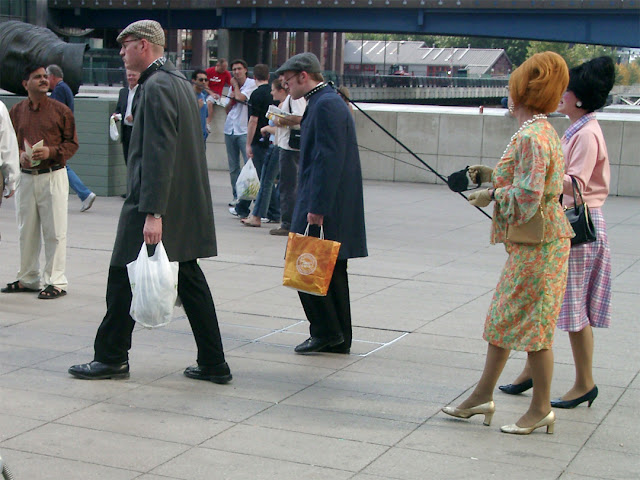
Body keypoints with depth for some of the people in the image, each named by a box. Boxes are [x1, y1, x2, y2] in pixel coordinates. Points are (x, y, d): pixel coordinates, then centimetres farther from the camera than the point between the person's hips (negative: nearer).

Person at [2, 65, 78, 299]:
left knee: (54, 231, -2)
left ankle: (56, 282, 5)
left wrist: (51, 152, -15)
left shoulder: (61, 110, 0)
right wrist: (19, 155, -8)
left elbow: (72, 143, 0)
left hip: (53, 176, -3)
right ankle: (28, 279, 24)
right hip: (25, 177, 3)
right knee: (26, 231, 11)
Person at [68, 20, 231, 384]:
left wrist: (152, 213, -26)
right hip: (186, 207, 9)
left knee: (124, 276, 4)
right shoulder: (180, 82, 14)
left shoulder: (156, 87, -16)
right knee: (189, 280, 11)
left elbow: (158, 154, -23)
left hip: (158, 205, -9)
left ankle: (112, 357, 15)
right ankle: (213, 363, 13)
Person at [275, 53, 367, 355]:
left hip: (323, 208, -10)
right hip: (331, 208, 10)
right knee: (330, 271, 12)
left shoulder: (325, 105, -14)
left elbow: (328, 159, -21)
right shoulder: (328, 102, 18)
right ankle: (339, 338, 18)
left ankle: (326, 331, 1)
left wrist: (317, 208, -22)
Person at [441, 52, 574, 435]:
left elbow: (528, 197, -24)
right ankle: (483, 396, 24)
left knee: (533, 324, -1)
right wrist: (494, 176, 12)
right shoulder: (544, 132, 12)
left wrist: (492, 195, -10)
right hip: (528, 244, 10)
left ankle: (542, 410, 10)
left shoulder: (531, 137, -19)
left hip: (538, 245, -10)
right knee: (502, 318, 15)